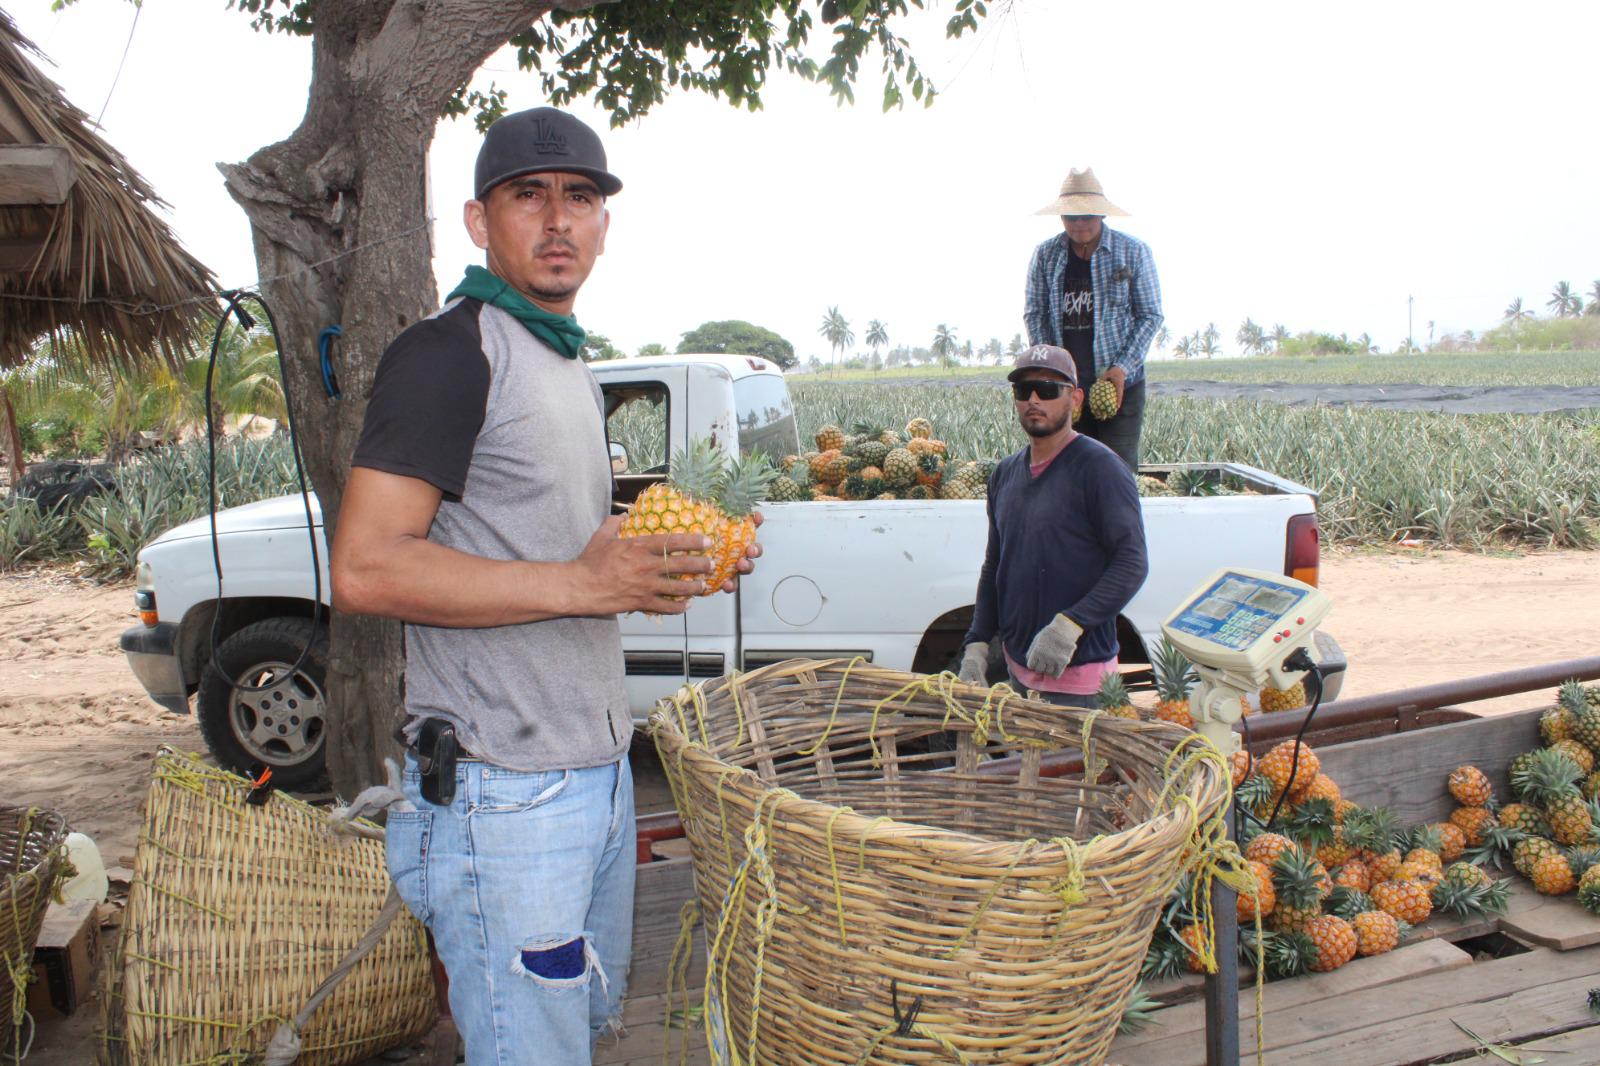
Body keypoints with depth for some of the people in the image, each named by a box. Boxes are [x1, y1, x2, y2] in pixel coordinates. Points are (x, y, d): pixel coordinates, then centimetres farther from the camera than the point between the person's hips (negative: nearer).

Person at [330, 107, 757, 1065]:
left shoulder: (572, 366, 17)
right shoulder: (450, 351, -13)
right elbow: (365, 570, -21)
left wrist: (666, 563, 7)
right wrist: (580, 583, -24)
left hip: (600, 766, 9)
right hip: (504, 794, -9)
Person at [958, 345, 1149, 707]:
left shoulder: (1097, 466, -11)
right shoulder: (1005, 474, 10)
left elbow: (1132, 563, -17)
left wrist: (1069, 625, -27)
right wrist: (976, 646, 6)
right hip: (1018, 670, 7)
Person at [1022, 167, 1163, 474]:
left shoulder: (1133, 252, 1)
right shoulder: (1045, 255, 5)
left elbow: (1151, 316, 2)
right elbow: (1034, 314, 6)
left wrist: (1123, 367, -9)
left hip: (1119, 383, -2)